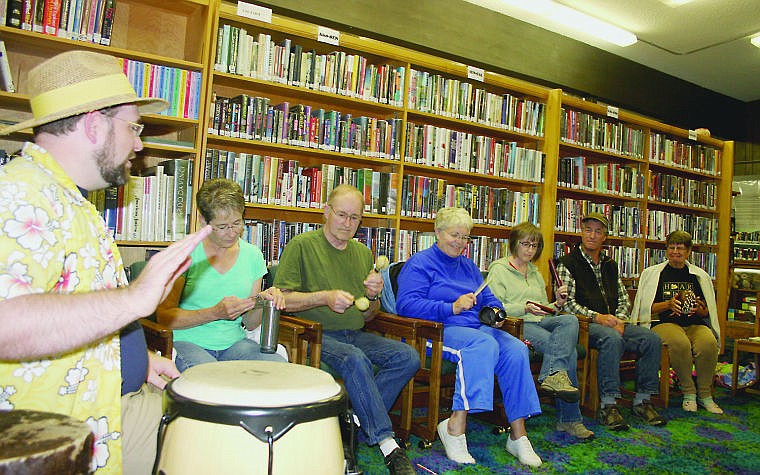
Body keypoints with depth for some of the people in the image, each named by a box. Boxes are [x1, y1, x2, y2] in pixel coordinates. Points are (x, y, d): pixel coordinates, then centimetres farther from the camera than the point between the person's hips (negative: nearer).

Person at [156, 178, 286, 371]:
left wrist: (263, 303, -11)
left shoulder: (253, 255, 7)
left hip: (234, 343, 5)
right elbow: (164, 317, -7)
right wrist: (215, 313, -20)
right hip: (187, 342, -4)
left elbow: (249, 323, 12)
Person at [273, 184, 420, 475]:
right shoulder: (301, 245, -1)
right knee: (355, 359, -34)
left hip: (355, 335, 6)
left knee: (407, 357, -17)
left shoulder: (363, 253, 16)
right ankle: (388, 445, -23)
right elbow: (281, 299, -8)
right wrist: (325, 297, -19)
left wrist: (373, 296, -4)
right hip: (316, 334, -6)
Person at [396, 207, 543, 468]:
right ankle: (456, 426, -35)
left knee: (516, 348, -21)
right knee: (484, 345, -35)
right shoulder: (419, 263, 2)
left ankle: (518, 434, -18)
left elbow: (489, 299, 28)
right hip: (439, 330, -6)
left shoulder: (468, 265, 25)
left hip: (477, 327, 7)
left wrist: (495, 312, 2)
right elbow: (406, 304, -13)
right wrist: (452, 308, -20)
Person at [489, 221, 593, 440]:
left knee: (570, 320, -28)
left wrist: (557, 304, 7)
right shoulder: (499, 269, 6)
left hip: (541, 323, 6)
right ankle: (569, 418, -29)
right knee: (567, 349, -27)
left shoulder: (536, 273, 29)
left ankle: (553, 377, -37)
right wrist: (525, 308, -19)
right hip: (516, 325, -6)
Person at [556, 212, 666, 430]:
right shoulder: (568, 264, 1)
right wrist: (597, 317, -19)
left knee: (652, 339, -15)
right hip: (584, 324, -6)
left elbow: (624, 300, 20)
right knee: (612, 339, -35)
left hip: (613, 323, 6)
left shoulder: (610, 265, 21)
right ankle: (608, 405, -31)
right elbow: (566, 303, -9)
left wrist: (619, 320, -2)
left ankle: (642, 400, -6)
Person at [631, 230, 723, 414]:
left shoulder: (700, 276, 18)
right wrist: (669, 304, -12)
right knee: (680, 343, -35)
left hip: (695, 323, 3)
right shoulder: (652, 273, 10)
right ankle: (688, 392, -14)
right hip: (664, 323, -2)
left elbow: (709, 311, 17)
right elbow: (646, 309, 4)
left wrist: (699, 309, -6)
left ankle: (705, 394, -12)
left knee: (708, 343, -31)